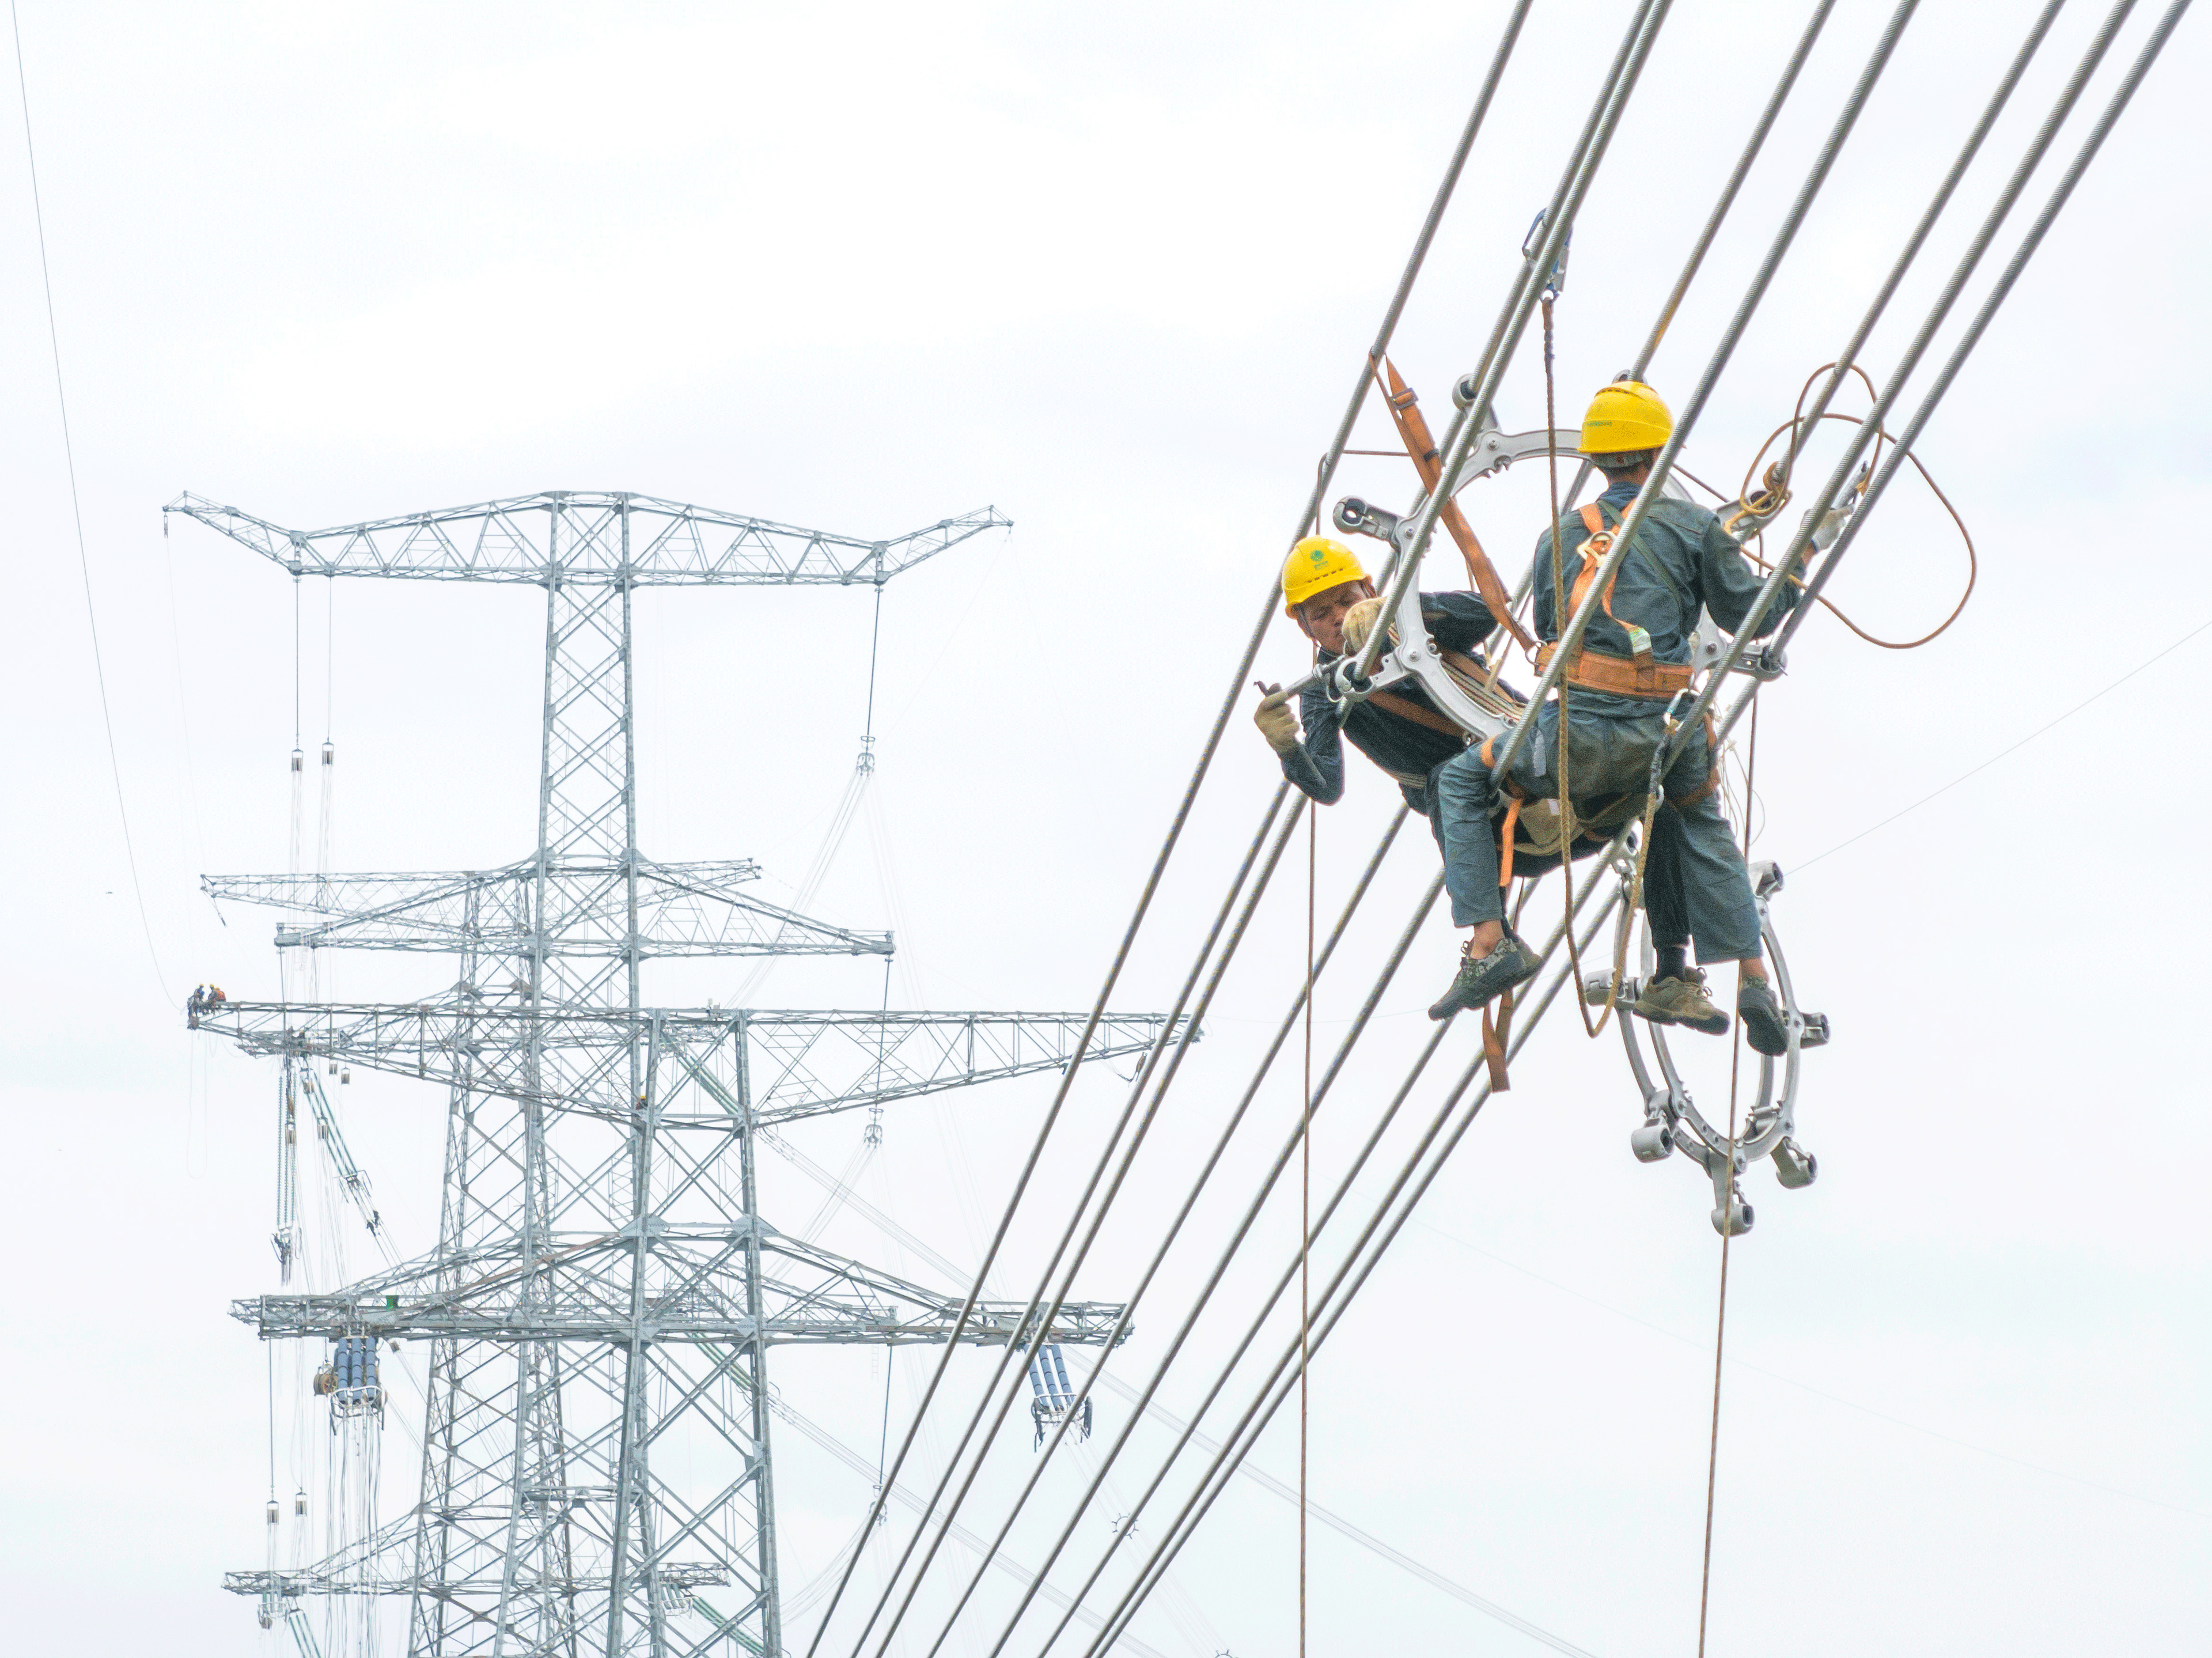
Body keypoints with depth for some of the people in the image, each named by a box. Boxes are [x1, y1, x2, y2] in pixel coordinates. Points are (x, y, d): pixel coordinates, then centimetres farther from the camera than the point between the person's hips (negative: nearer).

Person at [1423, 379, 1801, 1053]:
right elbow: (1750, 616, 11)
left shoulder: (1560, 536, 12)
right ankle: (1752, 978, 21)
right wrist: (1799, 575, 28)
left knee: (1460, 782, 19)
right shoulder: (1695, 527, 6)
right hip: (1670, 737, 2)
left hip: (1579, 735, -2)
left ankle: (1489, 943, 5)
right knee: (1705, 830, 32)